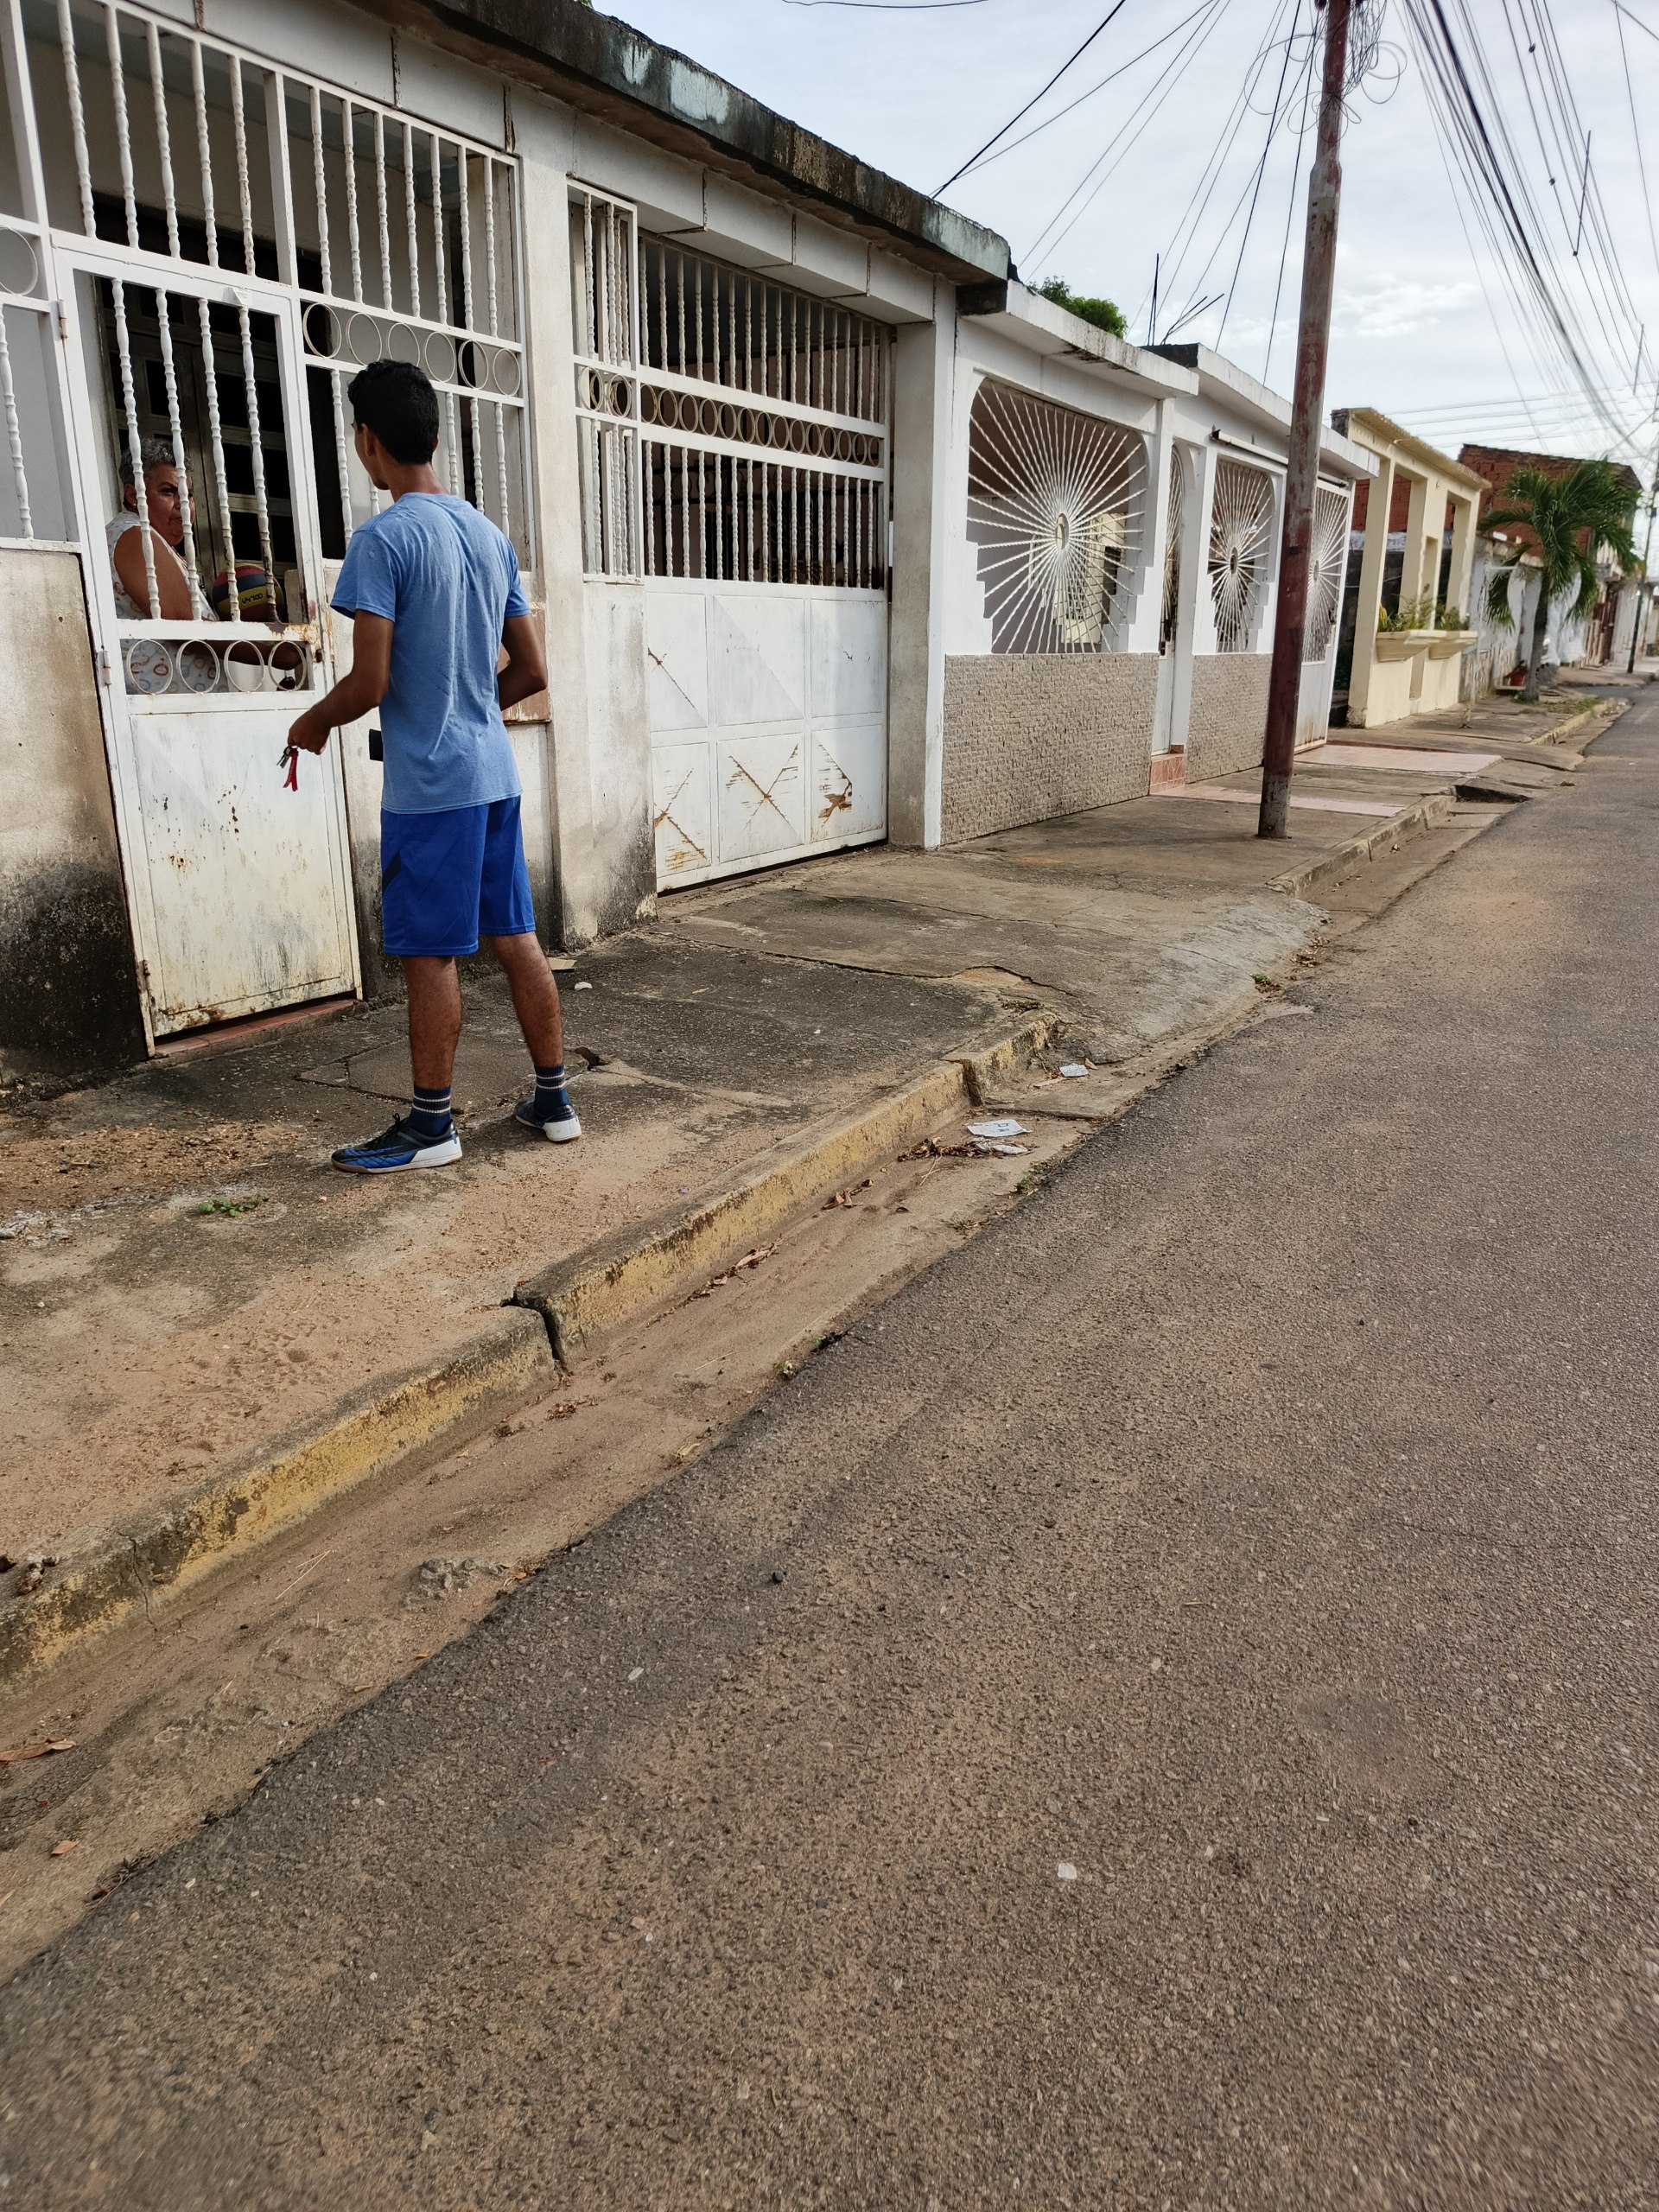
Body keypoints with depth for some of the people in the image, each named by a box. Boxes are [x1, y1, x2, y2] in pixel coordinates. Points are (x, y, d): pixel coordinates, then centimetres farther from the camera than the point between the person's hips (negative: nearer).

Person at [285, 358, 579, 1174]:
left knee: (430, 955, 0)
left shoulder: (382, 539, -12)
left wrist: (313, 722, 3)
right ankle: (553, 1100, 20)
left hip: (428, 782, -7)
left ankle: (430, 1127, 10)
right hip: (493, 772, 8)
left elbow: (370, 684, -17)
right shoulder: (490, 536, 11)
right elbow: (532, 671, 14)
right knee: (515, 939, 12)